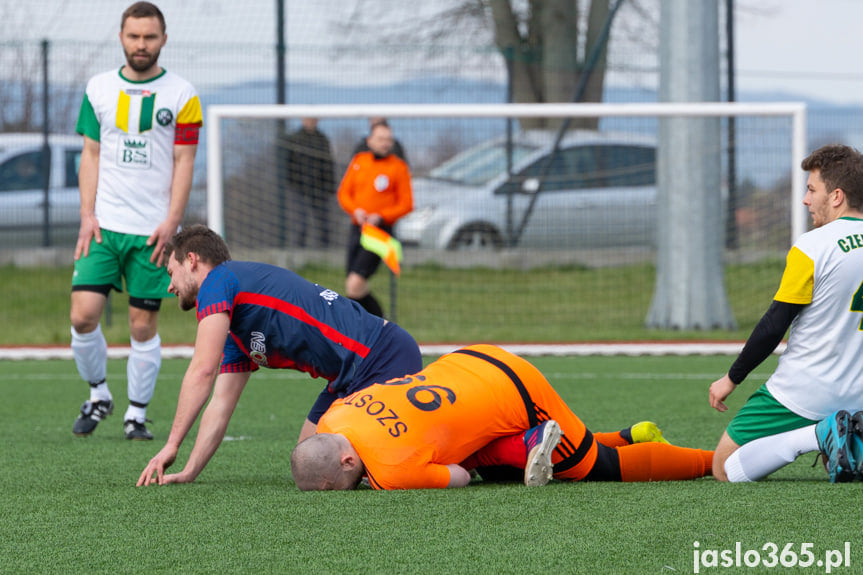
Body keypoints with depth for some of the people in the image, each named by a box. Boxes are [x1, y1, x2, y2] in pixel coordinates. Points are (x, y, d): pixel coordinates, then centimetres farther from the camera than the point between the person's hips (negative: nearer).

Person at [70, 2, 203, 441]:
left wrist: (171, 222, -10)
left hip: (153, 230, -2)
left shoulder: (181, 95, 0)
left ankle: (136, 413, 10)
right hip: (104, 224, 2)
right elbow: (91, 155, 9)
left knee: (143, 323, -1)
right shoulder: (99, 89, 8)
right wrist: (87, 215, -1)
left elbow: (184, 162, -1)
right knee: (83, 314, -8)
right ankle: (98, 395, 14)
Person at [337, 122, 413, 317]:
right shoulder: (359, 161, 10)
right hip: (357, 228, 6)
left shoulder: (398, 167, -2)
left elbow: (406, 204, -3)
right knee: (352, 289, 5)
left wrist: (380, 217, -16)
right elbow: (344, 193, 13)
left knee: (355, 285, -19)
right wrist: (356, 210, -7)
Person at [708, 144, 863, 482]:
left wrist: (732, 378, 0)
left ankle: (817, 436, -18)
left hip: (801, 396, -6)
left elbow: (773, 327, -13)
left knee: (724, 470, 2)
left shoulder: (811, 248, -15)